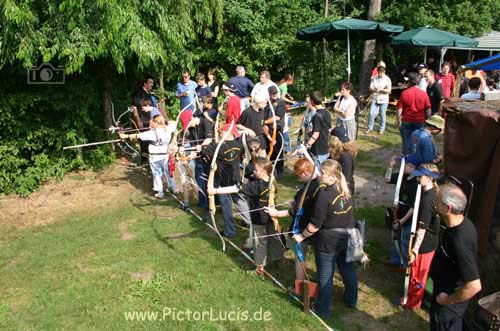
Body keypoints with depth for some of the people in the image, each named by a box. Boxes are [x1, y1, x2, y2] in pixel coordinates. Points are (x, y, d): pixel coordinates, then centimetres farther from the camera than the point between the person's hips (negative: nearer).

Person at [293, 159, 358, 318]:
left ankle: (323, 310, 26)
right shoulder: (345, 190, -2)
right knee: (348, 269, 24)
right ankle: (351, 300, 43)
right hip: (347, 237, 7)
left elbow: (315, 224, -23)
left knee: (326, 276, 10)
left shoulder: (324, 195, -26)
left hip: (328, 241, -7)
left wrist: (302, 236, -8)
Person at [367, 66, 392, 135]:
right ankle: (370, 128, 13)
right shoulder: (374, 78, 1)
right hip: (374, 99, 2)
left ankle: (382, 129, 20)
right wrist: (375, 89, -24)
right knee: (371, 113, -3)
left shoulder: (387, 79, -5)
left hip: (384, 100, -2)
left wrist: (381, 89, -23)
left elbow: (389, 90, -9)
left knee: (382, 115, 5)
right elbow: (371, 88, -2)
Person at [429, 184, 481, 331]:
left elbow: (474, 286, -37)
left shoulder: (460, 241, -38)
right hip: (448, 289, 8)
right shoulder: (463, 223, -9)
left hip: (449, 297, -8)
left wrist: (448, 300, -22)